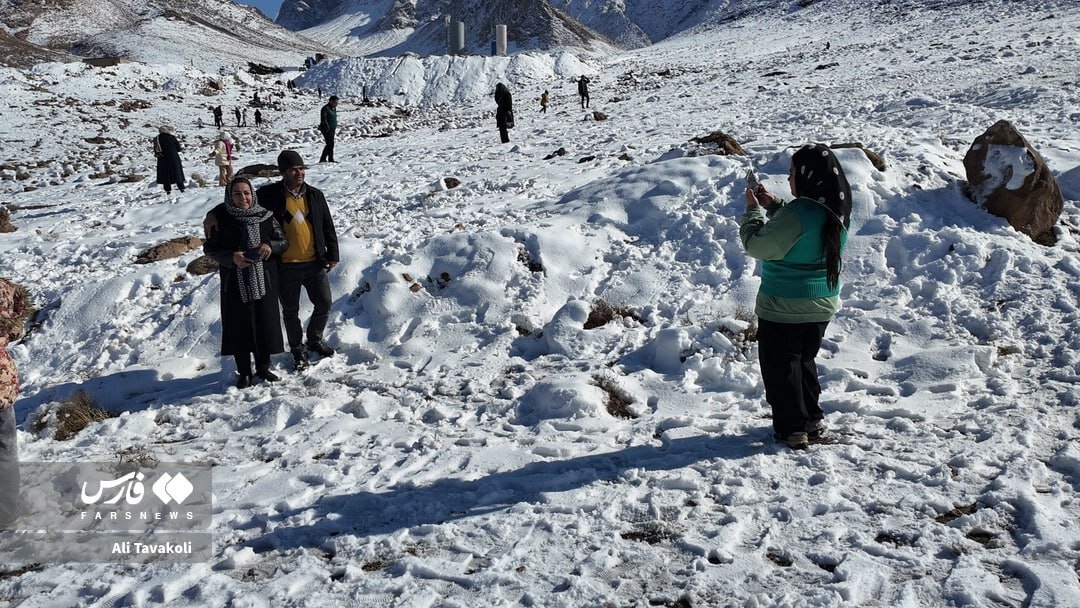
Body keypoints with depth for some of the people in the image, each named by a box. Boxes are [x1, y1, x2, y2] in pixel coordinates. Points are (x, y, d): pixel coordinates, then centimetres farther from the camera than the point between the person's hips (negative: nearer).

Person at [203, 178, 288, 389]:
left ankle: (263, 367, 27)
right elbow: (209, 247, 0)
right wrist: (231, 257, -17)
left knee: (266, 323, 7)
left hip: (264, 282, 2)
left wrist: (270, 246, -14)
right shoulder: (220, 218, -4)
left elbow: (283, 241, 8)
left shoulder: (266, 216, 0)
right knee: (239, 326, 3)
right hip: (235, 283, -2)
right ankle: (244, 372, 19)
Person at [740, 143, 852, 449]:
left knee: (780, 365, 7)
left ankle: (791, 429, 12)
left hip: (783, 307, -8)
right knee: (805, 360, 24)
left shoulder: (797, 213, -27)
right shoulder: (837, 211, 0)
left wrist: (753, 210, -7)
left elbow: (758, 245, -20)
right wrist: (773, 205, 9)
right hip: (822, 305, 8)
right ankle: (813, 420, 30)